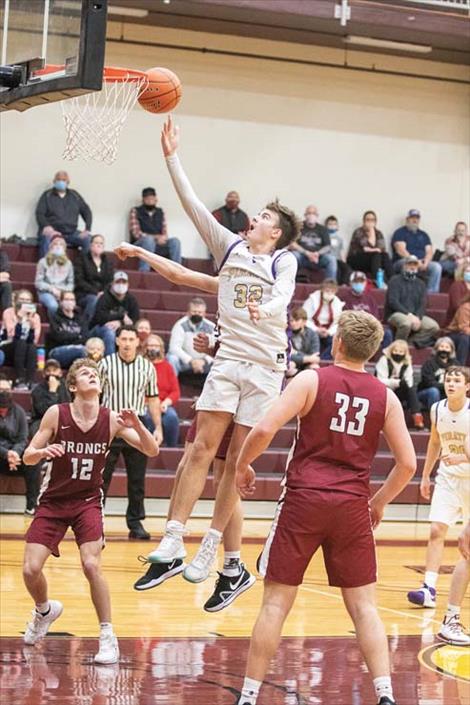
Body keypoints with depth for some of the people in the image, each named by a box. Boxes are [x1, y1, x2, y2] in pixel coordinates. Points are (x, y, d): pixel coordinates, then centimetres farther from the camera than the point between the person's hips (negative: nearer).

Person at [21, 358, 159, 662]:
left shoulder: (112, 420, -8)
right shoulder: (56, 414, -11)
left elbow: (152, 451, -7)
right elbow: (28, 456, -8)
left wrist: (137, 425, -25)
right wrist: (43, 451, -31)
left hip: (88, 502, 0)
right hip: (53, 501, 1)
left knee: (91, 565, -21)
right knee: (31, 570, -8)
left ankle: (108, 637, -6)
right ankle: (45, 611, 27)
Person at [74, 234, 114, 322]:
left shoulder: (107, 262, 19)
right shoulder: (82, 259, 6)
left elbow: (110, 281, 12)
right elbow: (79, 281, -4)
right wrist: (96, 292, -16)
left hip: (103, 295, 3)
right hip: (83, 295, -3)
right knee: (94, 300, -37)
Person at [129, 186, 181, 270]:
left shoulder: (160, 213, 14)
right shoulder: (136, 211, 0)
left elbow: (164, 233, 10)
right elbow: (136, 233, -9)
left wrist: (162, 238, -16)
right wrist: (155, 237, -18)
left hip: (157, 245, 4)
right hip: (140, 244, -4)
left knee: (175, 241, -21)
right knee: (149, 239, -37)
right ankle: (144, 272, -42)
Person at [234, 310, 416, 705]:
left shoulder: (311, 380, -3)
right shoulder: (385, 397, 6)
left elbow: (265, 429, -12)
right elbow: (407, 463, 6)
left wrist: (243, 465, 5)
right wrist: (379, 503, 20)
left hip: (304, 499, -2)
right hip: (353, 506, 2)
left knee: (276, 603, 5)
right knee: (364, 606, 8)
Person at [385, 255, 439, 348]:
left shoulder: (420, 284, 15)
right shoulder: (395, 281, 0)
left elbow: (422, 305, 6)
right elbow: (393, 302, -12)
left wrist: (418, 317, -16)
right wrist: (409, 314, -23)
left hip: (415, 315, 5)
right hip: (395, 314, -5)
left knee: (434, 326, -18)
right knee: (407, 322, -39)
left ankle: (410, 340, -11)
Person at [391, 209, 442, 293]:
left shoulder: (423, 235, 23)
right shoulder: (400, 233, 6)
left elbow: (429, 251, 13)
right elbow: (400, 250, -9)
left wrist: (425, 262, -10)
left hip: (422, 264, 5)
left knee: (437, 267, -24)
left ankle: (432, 292, -30)